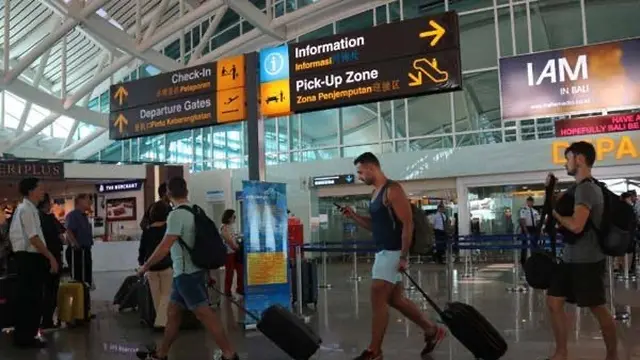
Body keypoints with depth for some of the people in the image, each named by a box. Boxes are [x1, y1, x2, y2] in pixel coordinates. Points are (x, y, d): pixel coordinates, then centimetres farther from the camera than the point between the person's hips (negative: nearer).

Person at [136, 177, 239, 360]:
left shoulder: (177, 214, -17)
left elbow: (164, 247, -20)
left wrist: (146, 266, -8)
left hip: (187, 272, -9)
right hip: (187, 271, 9)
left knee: (204, 313, -6)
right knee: (173, 313, 16)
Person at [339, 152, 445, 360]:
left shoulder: (392, 190, -14)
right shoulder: (376, 193, 14)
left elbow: (407, 224, -19)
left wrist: (403, 257, -22)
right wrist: (354, 216, 8)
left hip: (393, 253, -10)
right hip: (383, 252, 10)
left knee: (378, 299, -7)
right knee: (395, 299, 15)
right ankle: (432, 331, 28)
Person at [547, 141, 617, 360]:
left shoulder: (585, 188, -18)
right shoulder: (581, 187, 13)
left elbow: (576, 225, -29)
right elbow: (561, 207, 20)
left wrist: (554, 213, -13)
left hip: (587, 260, -10)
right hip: (571, 258, 10)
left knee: (598, 309, 5)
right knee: (554, 302, 9)